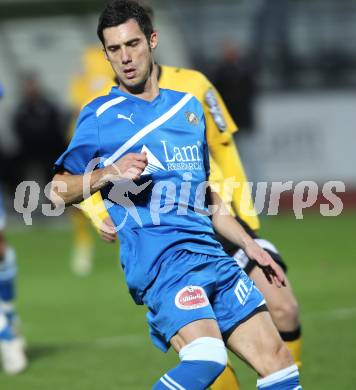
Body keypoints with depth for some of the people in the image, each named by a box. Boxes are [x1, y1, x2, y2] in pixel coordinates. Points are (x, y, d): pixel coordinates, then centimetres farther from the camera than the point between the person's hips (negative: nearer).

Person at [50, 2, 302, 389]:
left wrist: (249, 244, 23)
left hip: (211, 255, 6)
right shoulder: (101, 115, 4)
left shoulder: (188, 107, 20)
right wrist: (107, 173, -13)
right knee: (207, 355, -30)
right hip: (158, 257, -6)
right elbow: (58, 190, 4)